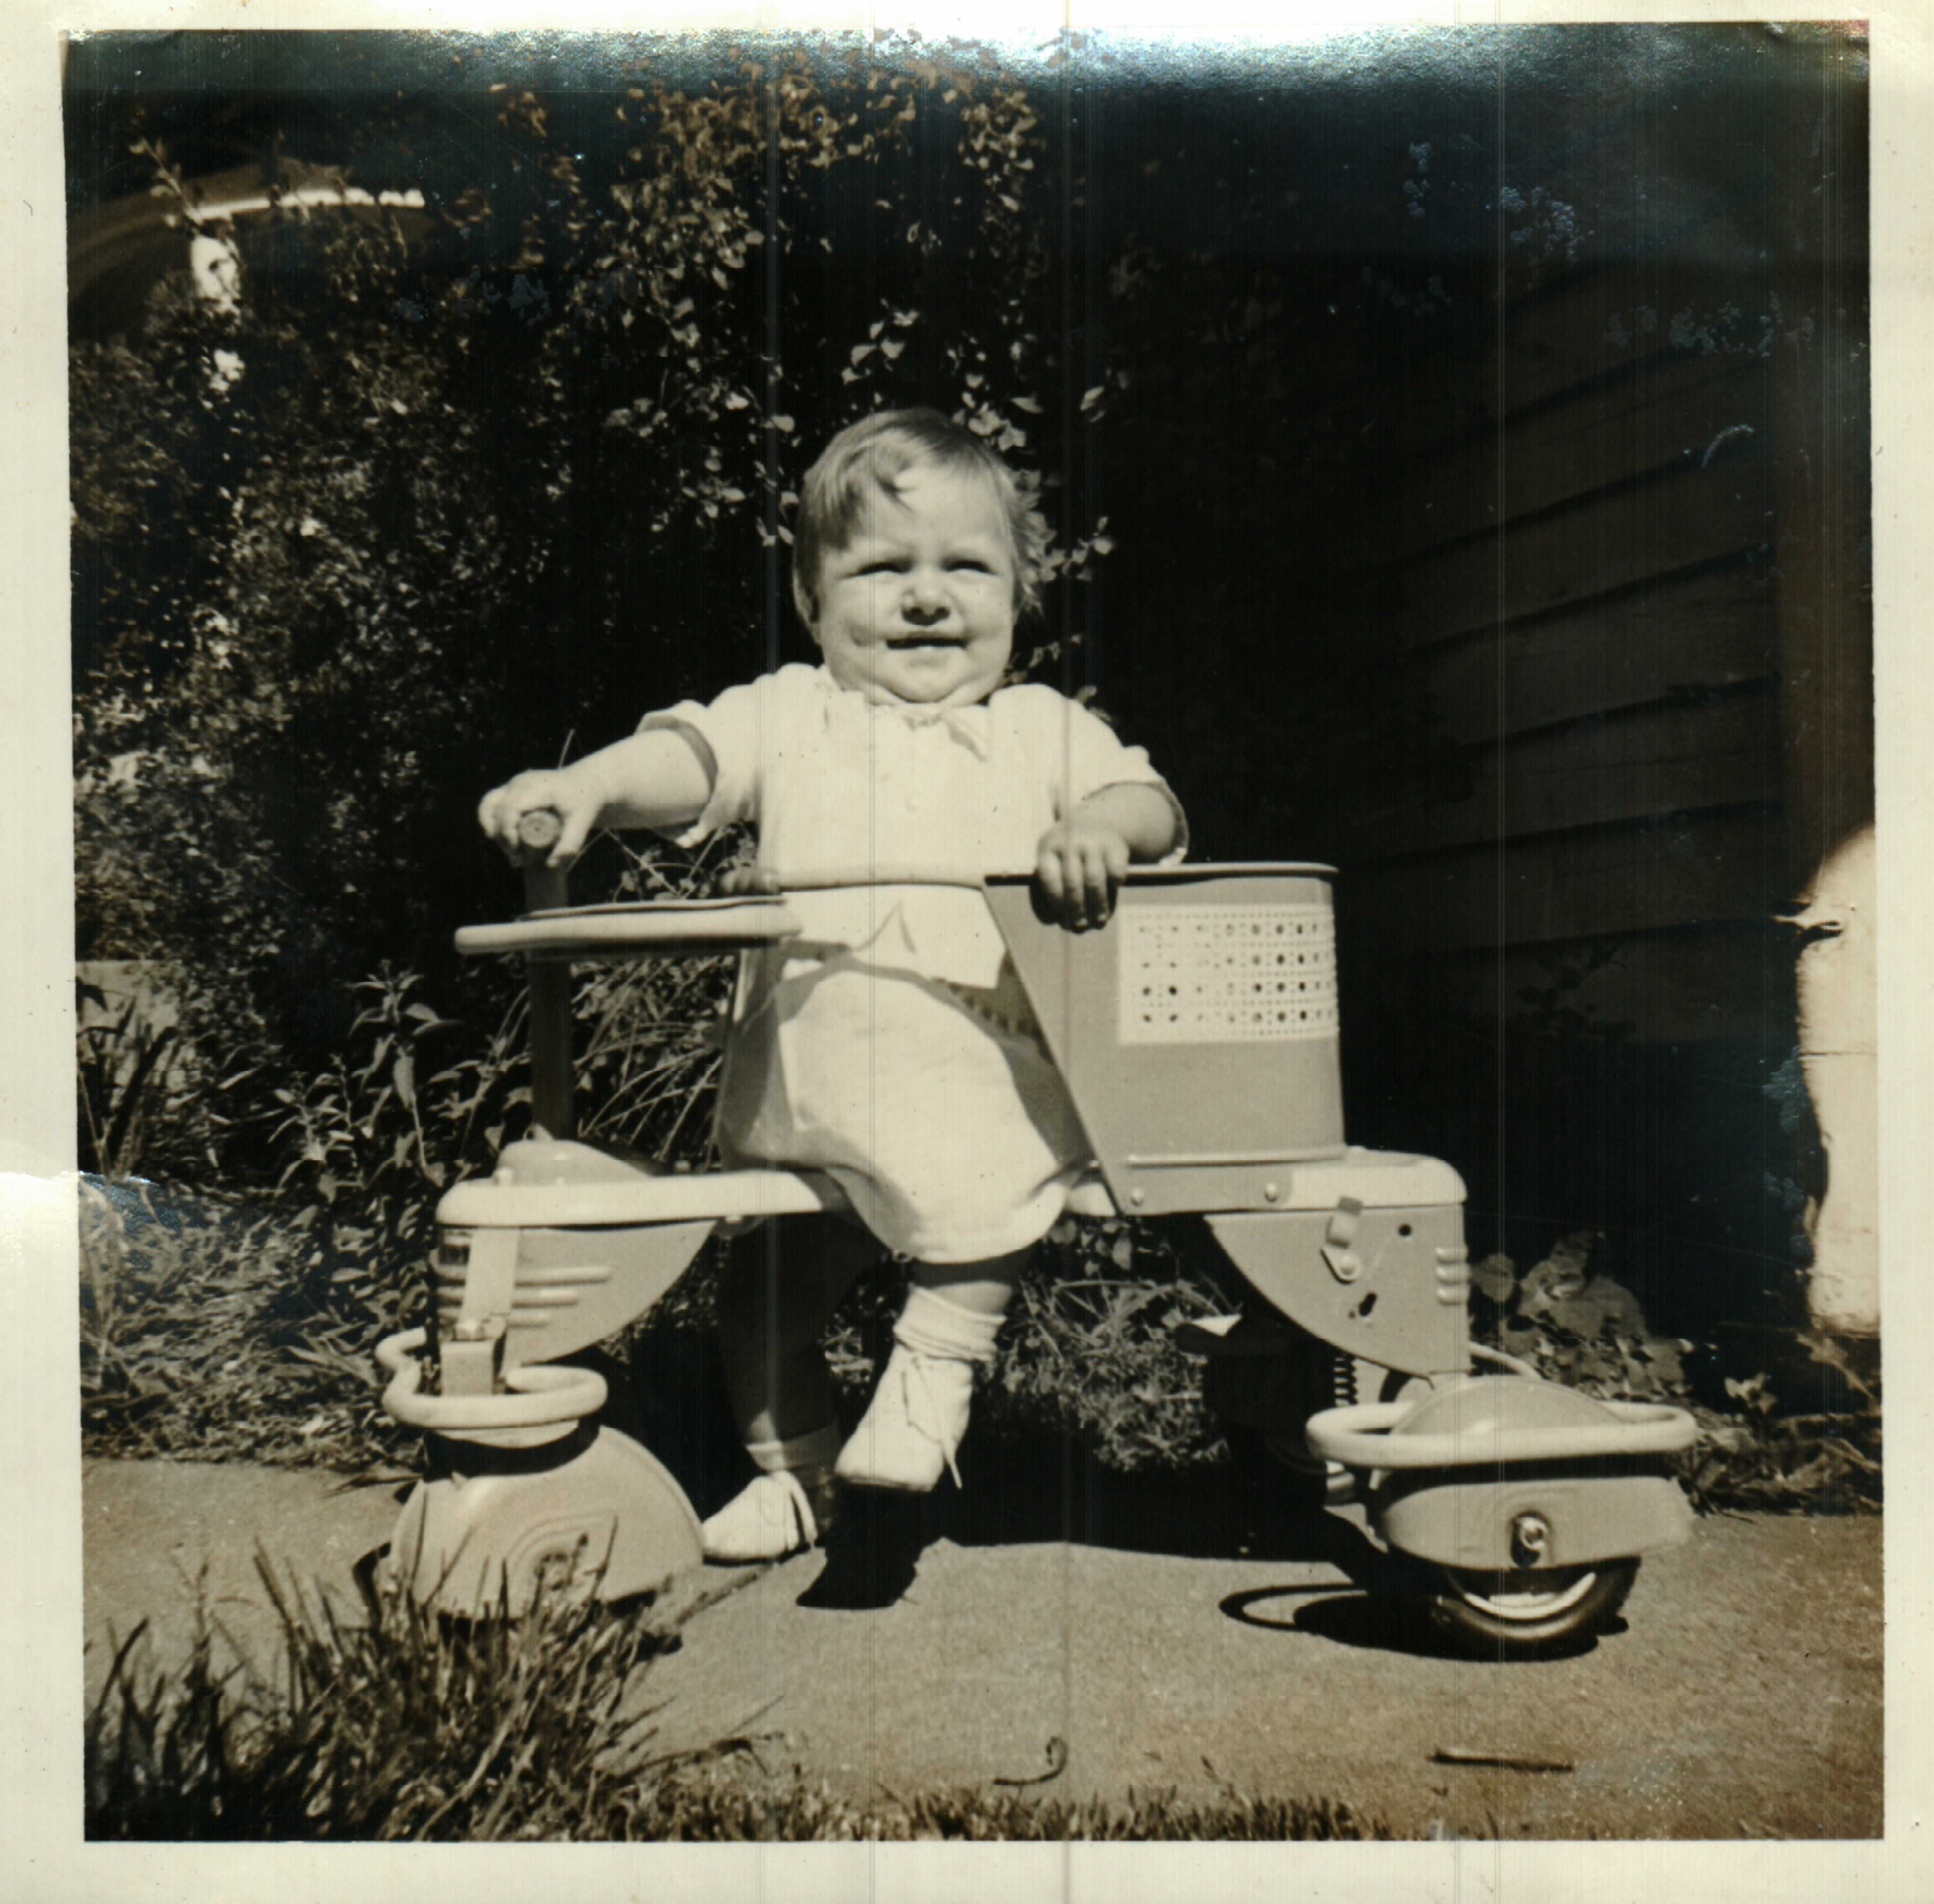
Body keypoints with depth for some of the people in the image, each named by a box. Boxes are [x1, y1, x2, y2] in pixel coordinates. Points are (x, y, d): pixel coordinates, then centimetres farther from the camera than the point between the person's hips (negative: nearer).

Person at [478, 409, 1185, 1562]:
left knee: (992, 1191, -33)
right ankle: (794, 1470, 37)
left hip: (978, 1070, -2)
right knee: (763, 1288, 11)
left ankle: (936, 1373, -5)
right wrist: (590, 785, -23)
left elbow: (1152, 803, 5)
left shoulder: (1042, 728, 14)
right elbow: (691, 757, -2)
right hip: (805, 1081, 2)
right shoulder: (790, 717, 12)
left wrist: (1103, 830, -19)